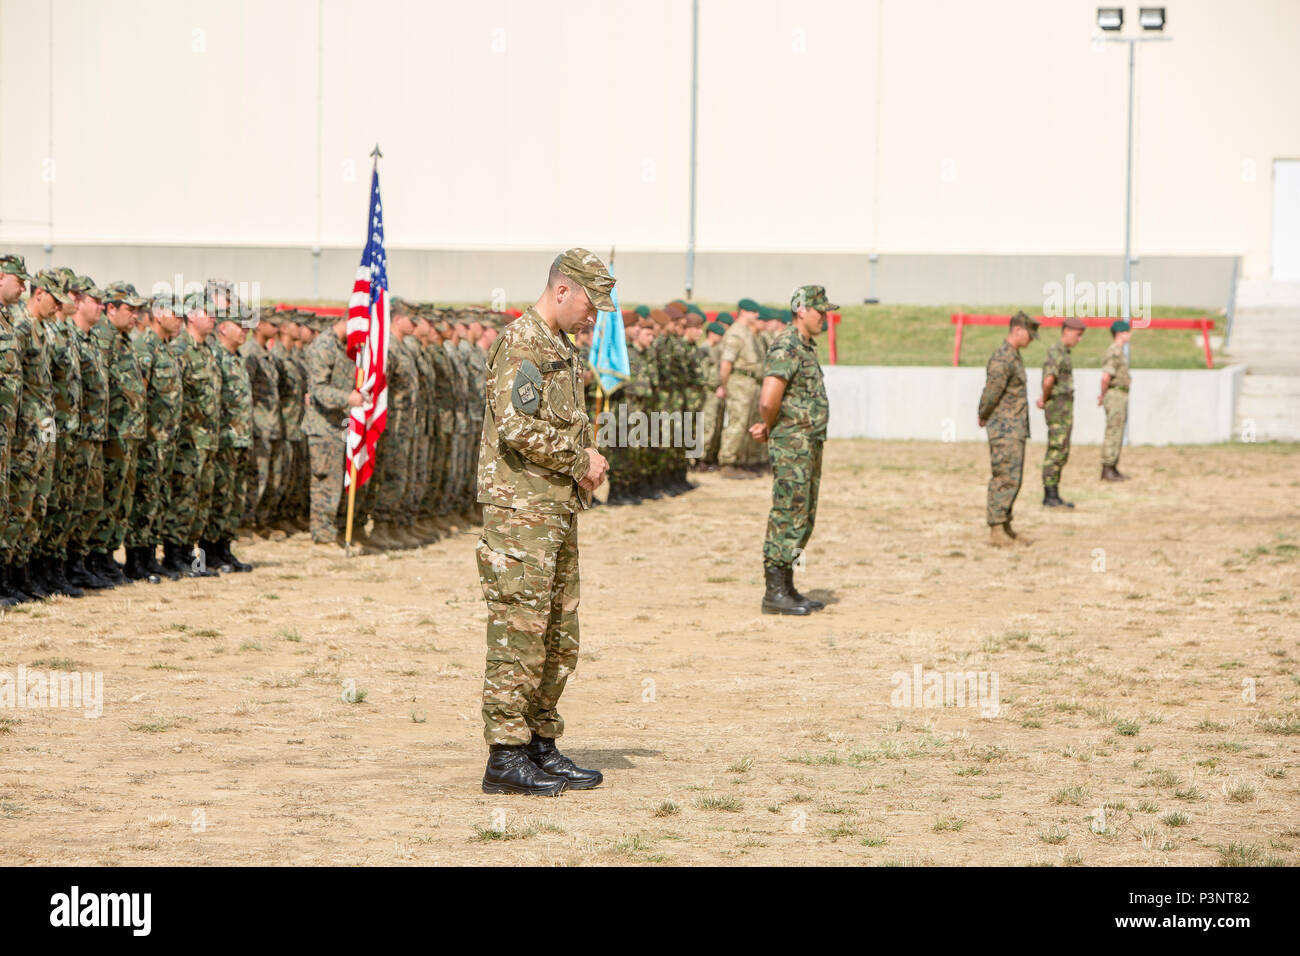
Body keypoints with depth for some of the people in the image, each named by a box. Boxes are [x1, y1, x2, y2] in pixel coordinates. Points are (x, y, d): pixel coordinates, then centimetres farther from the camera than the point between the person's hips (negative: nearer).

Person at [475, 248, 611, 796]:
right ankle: (505, 757, -6)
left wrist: (587, 460, 8)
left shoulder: (561, 349, 19)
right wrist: (581, 461, -12)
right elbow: (519, 428, -24)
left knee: (560, 639, 12)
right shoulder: (521, 344, -13)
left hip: (559, 510, 10)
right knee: (519, 633, -9)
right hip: (521, 510, -10)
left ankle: (540, 746, 20)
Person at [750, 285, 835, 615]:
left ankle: (787, 589, 18)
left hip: (809, 444, 10)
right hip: (792, 443, -10)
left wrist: (767, 427, 6)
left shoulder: (806, 347, 16)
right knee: (788, 516, -8)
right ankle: (775, 593, -6)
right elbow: (769, 399, -25)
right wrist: (769, 427, -5)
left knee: (803, 519, 13)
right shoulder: (787, 348, -16)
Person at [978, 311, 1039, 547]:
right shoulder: (1002, 358, -17)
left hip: (1016, 428, 10)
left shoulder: (1014, 356, 17)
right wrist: (984, 417, -4)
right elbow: (992, 392, -19)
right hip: (1004, 428, -10)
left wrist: (984, 417, 12)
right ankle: (996, 531, -9)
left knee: (1013, 479, 12)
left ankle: (1006, 527, 17)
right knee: (1005, 478, -10)